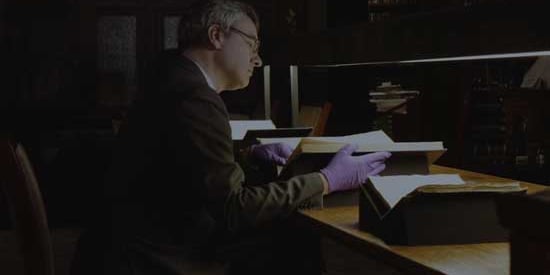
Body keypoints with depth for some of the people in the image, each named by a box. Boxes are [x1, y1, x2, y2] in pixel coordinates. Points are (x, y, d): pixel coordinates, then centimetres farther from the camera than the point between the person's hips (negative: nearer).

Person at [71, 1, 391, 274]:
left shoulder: (179, 83, 10)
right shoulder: (194, 97, -20)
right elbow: (233, 207, -21)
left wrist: (252, 155, 11)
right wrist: (328, 180, -13)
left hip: (166, 243, 9)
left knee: (299, 240, 3)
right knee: (298, 247, -8)